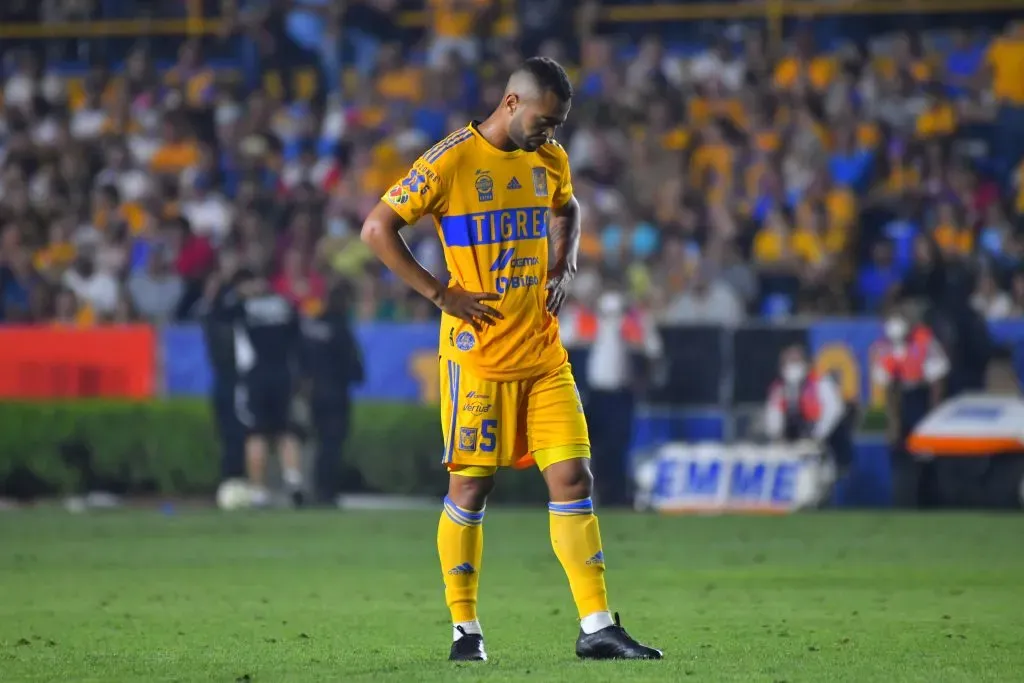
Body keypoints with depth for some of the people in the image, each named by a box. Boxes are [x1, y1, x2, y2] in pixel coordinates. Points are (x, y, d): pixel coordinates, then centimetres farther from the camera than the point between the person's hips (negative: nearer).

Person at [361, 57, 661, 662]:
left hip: (544, 354, 5)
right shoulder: (450, 162, -10)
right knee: (471, 488, 0)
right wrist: (441, 294, -12)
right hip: (478, 356, -5)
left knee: (574, 480, -1)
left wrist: (564, 271, 12)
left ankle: (598, 628, 1)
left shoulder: (551, 160, 8)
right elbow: (378, 228, -8)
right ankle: (465, 630, 12)